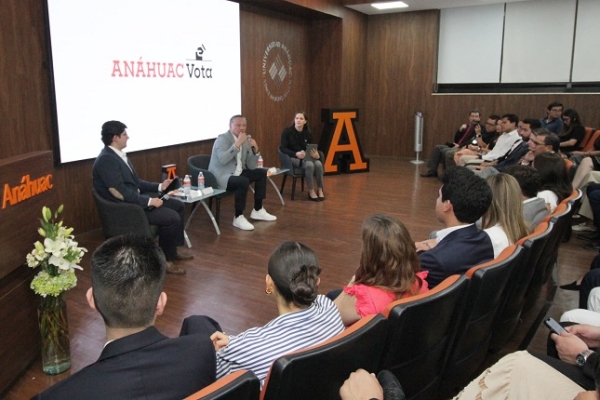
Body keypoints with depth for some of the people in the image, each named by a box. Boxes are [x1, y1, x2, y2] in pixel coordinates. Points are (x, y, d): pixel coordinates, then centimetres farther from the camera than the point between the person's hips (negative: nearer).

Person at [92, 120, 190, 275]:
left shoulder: (119, 155, 11)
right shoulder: (106, 160, -20)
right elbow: (119, 193, -25)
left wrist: (159, 186, 12)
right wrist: (149, 201, -22)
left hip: (136, 198, 10)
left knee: (177, 205, 10)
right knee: (172, 218, -20)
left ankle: (173, 249, 19)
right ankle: (164, 259, -2)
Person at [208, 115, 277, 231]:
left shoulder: (246, 140, 8)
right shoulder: (223, 138, -13)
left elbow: (251, 166, 6)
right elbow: (222, 160, -32)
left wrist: (255, 150, -9)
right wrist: (237, 143, -30)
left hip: (237, 173, 9)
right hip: (221, 177, -9)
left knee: (261, 173, 6)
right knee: (244, 181, -33)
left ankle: (257, 210, 11)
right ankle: (238, 217, -19)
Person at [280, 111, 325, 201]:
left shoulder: (308, 133, 4)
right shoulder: (287, 131, -9)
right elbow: (282, 148, -14)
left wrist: (316, 155, -16)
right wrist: (296, 154, -29)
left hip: (306, 156, 4)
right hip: (292, 157, -4)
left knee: (318, 164, -28)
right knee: (309, 165, -34)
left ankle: (320, 190, -14)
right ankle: (311, 191, -20)